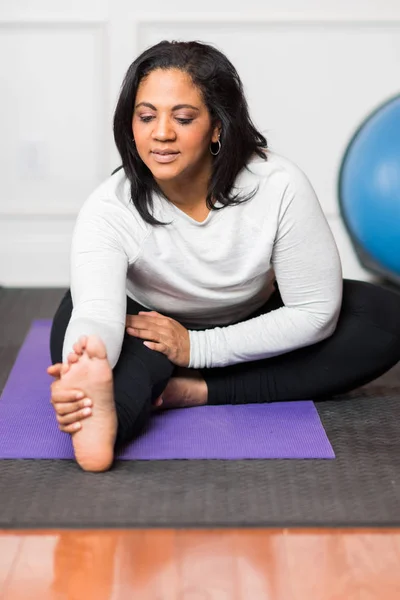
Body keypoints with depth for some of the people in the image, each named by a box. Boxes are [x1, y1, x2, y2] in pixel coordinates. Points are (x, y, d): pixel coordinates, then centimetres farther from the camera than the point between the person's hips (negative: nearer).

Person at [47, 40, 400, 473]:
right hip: (149, 339, -1)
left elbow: (316, 311, -22)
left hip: (248, 335, 1)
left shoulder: (278, 186, -27)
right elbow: (97, 312, -46)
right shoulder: (110, 210, -29)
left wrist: (196, 348, -29)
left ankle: (201, 392, -29)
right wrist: (79, 372, -71)